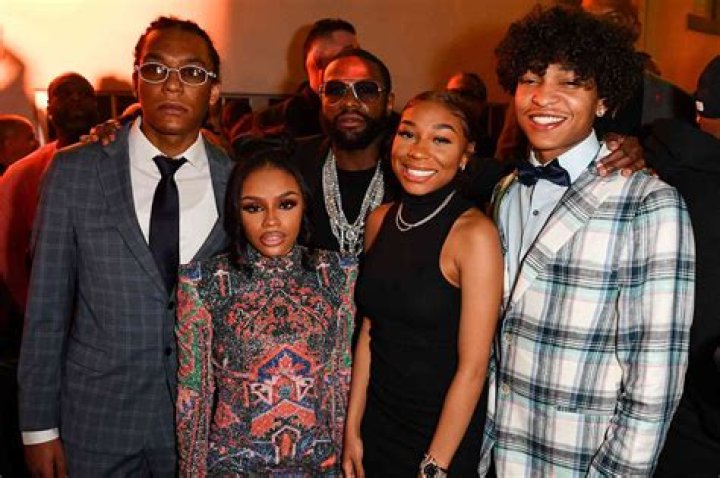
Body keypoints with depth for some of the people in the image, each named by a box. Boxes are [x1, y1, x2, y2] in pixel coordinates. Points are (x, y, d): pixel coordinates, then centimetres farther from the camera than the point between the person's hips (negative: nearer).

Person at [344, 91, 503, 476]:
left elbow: (473, 367, -18)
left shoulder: (474, 233, -19)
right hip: (377, 422, 5)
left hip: (445, 433, -5)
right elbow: (369, 331, 4)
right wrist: (352, 429, 3)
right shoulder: (379, 220, -2)